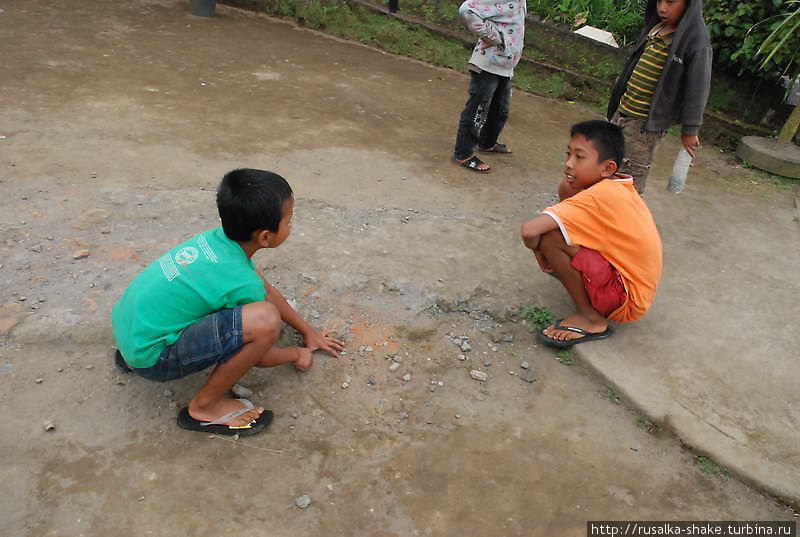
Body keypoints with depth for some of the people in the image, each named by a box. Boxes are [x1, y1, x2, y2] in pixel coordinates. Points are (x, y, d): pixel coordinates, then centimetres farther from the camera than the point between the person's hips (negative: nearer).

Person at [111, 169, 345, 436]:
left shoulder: (218, 238, -2)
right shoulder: (241, 283, -23)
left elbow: (267, 290, 14)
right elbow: (258, 350, -6)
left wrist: (308, 331, 21)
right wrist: (297, 354, 13)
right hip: (150, 357, -9)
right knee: (264, 319, -27)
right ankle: (204, 406, -4)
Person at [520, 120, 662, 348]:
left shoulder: (599, 196, -26)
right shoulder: (618, 185, -2)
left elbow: (530, 230, -34)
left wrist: (538, 252, -13)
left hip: (627, 301, -8)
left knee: (550, 236, -26)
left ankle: (590, 318, -8)